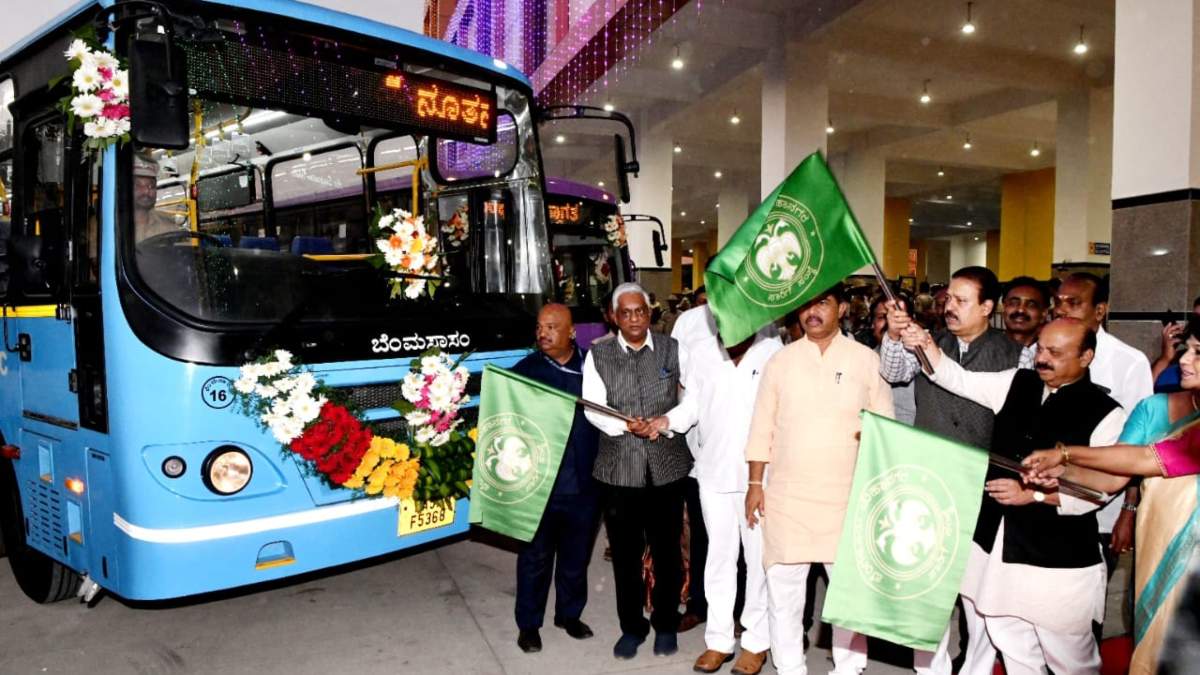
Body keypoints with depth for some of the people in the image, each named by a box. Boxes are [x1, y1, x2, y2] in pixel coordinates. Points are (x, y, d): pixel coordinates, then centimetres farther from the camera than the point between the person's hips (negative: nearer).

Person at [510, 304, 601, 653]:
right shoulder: (526, 369, -3)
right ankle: (528, 623, 29)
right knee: (535, 556, 11)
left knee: (576, 555, 18)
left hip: (584, 483, 2)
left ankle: (569, 613, 38)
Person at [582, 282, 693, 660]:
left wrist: (667, 420, -14)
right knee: (625, 552, 9)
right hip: (618, 467, 0)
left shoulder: (672, 349, 3)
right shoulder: (598, 354, 2)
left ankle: (666, 625, 29)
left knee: (667, 549, 11)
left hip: (666, 465, 0)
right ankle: (631, 626, 27)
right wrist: (627, 425, -21)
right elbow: (593, 407, -5)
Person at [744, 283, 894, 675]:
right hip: (786, 495, 1)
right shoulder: (781, 360, 4)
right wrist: (755, 484, 2)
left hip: (848, 496, -1)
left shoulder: (866, 360, 2)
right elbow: (762, 426, 5)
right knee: (783, 587, 7)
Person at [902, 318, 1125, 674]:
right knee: (1011, 646, 21)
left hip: (1058, 559, -5)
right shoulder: (1018, 384, 4)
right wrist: (927, 347, -14)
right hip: (999, 542, 6)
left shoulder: (1105, 413, -11)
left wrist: (1032, 494, -19)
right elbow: (960, 381, 2)